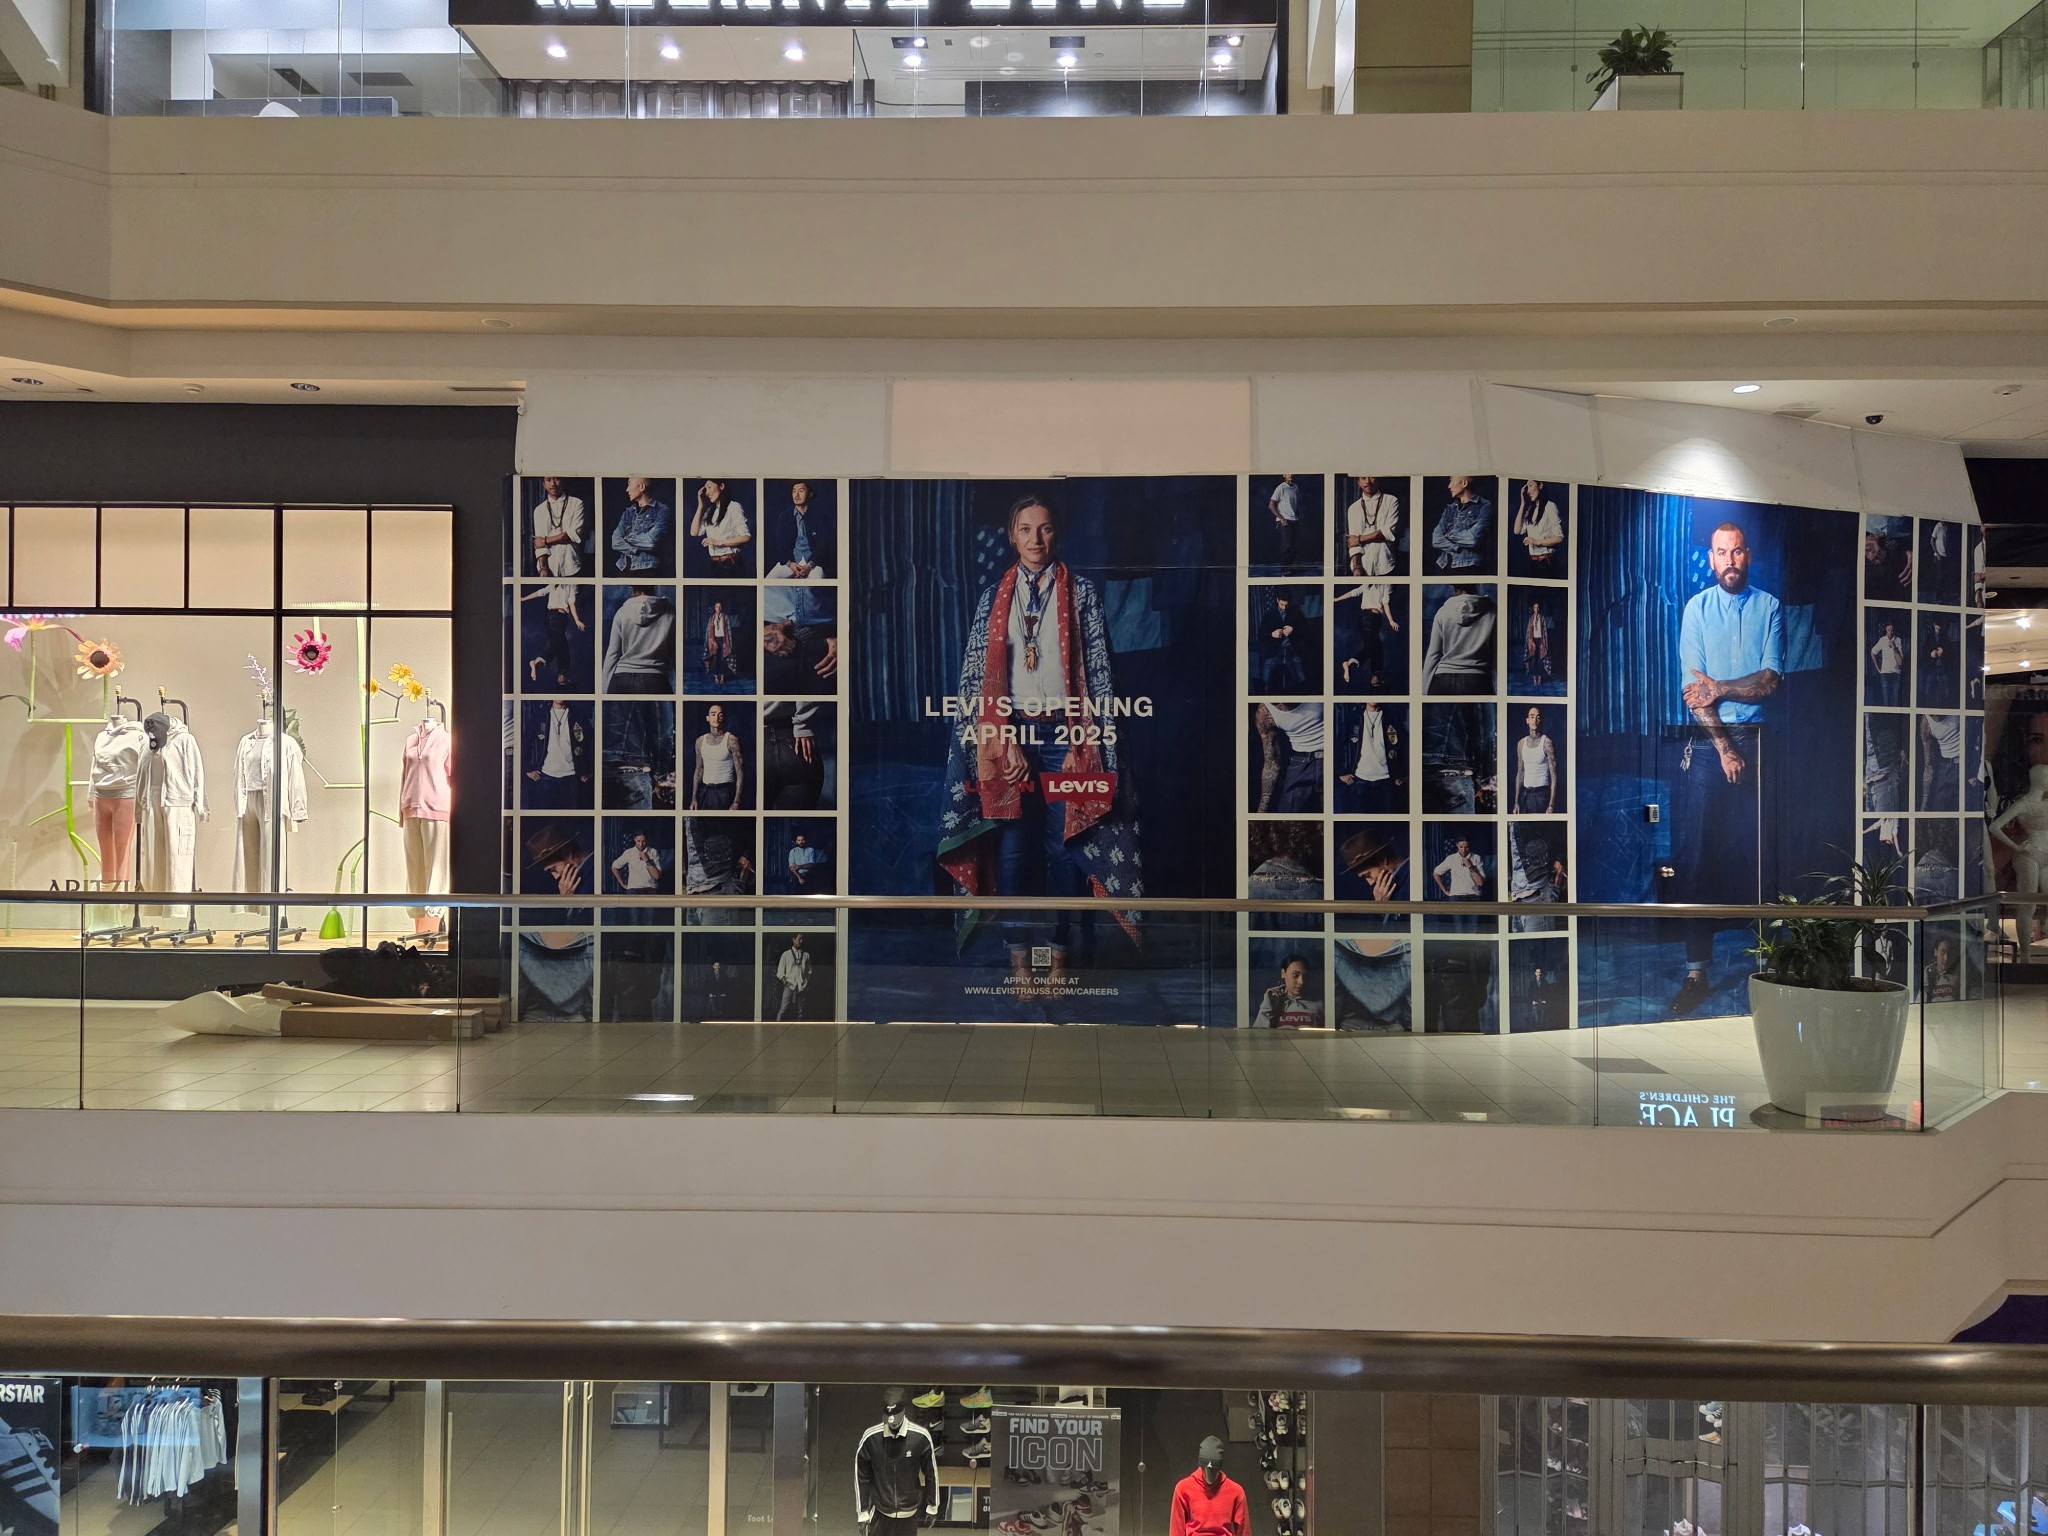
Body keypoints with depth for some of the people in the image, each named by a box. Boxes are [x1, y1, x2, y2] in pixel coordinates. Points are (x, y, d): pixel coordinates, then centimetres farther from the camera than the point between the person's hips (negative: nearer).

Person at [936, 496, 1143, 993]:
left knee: (1064, 843, 0)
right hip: (1008, 733, 1)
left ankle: (1057, 954, 9)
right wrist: (1002, 741, -7)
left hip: (1063, 734, -1)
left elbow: (1099, 673, 1)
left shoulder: (1081, 593, 5)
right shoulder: (994, 597, 8)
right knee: (1013, 845, 0)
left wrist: (1085, 745, -7)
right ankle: (1019, 957, 7)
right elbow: (975, 676, 3)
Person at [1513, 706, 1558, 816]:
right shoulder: (1521, 744, 10)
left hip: (1542, 794, -5)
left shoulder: (1547, 743, -7)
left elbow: (1553, 775, -10)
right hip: (1525, 794, 5)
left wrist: (1551, 805, -17)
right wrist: (1516, 802, 10)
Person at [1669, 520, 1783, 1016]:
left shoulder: (1770, 608, 7)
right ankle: (1696, 970, -3)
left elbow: (1772, 679, -1)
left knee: (1747, 853, -2)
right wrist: (1724, 748, -8)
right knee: (1695, 854, -5)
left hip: (1755, 739, 1)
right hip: (1707, 741, 0)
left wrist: (1721, 688, -15)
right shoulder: (1696, 608, 5)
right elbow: (1693, 688, -2)